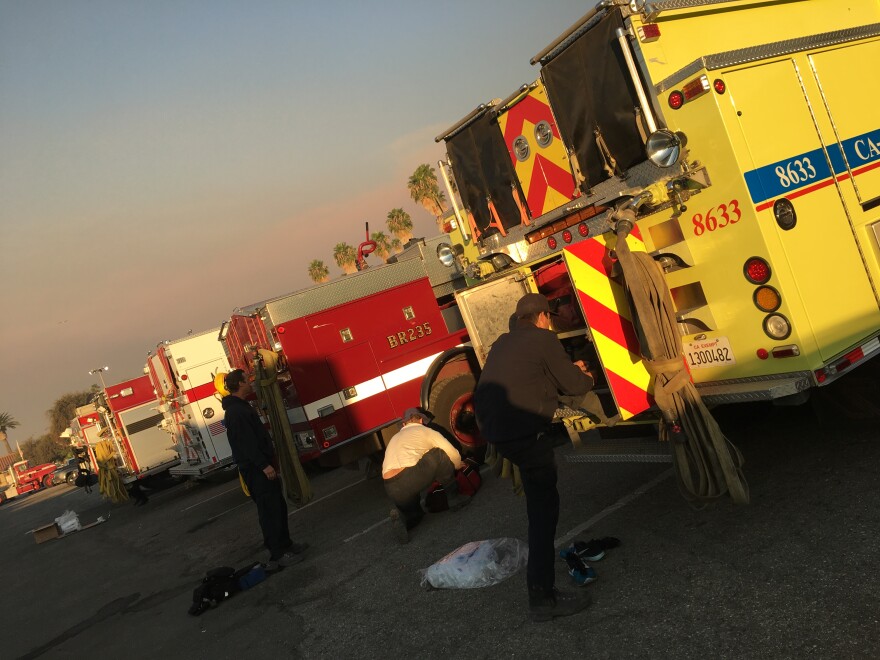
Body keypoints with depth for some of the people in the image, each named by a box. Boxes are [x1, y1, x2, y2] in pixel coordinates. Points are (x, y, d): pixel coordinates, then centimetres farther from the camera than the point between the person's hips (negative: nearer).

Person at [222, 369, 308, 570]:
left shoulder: (241, 407, 16)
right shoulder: (236, 412, -18)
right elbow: (246, 442, -25)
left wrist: (268, 463, 22)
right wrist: (264, 465, -26)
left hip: (261, 466, 11)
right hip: (256, 470, -11)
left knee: (278, 507, 16)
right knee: (270, 511, -7)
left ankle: (285, 544, 26)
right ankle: (277, 555, -2)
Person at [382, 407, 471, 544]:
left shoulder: (394, 438, 34)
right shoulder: (425, 431, 17)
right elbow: (454, 455, 15)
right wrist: (456, 466, 40)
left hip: (392, 491, 7)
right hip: (411, 479, -7)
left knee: (415, 512, 35)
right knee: (438, 454, 14)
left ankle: (402, 516, 1)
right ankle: (454, 498, 16)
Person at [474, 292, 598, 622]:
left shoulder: (502, 343, 18)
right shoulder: (543, 339, -4)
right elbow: (574, 386, -1)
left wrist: (571, 370, 38)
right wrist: (587, 378, 22)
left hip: (493, 428, 9)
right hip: (522, 431, -9)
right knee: (543, 505, -3)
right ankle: (542, 597, -3)